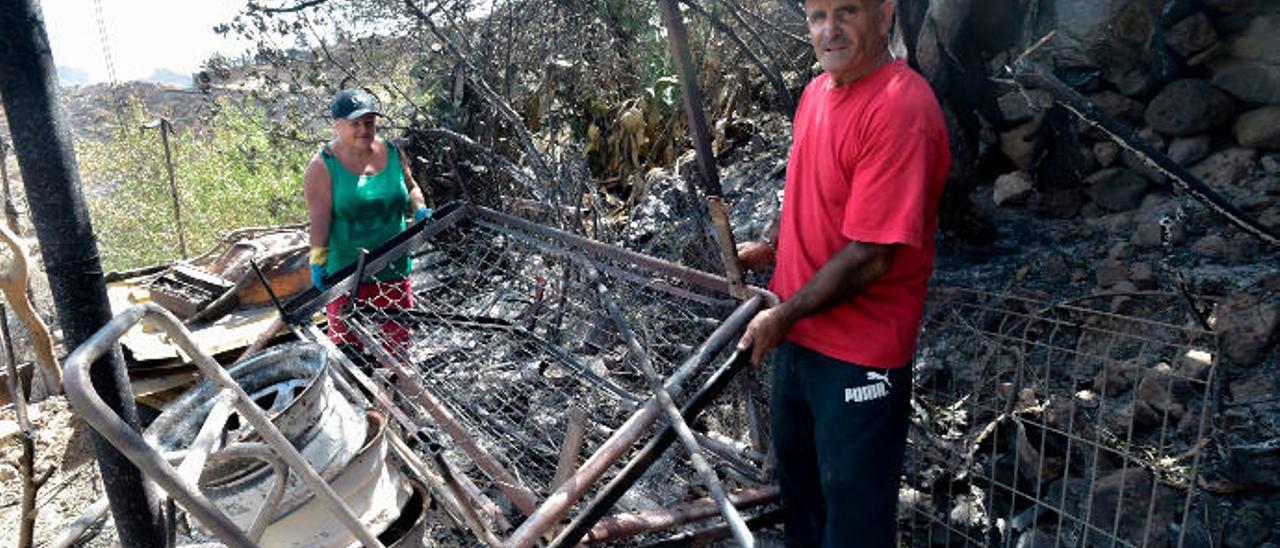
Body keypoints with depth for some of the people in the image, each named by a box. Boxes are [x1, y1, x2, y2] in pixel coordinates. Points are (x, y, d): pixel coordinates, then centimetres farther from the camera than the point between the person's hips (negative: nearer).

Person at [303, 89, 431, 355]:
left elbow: (410, 188, 19)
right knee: (346, 341, 5)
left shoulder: (392, 153, 4)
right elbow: (320, 218, -14)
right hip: (345, 273, -4)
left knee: (398, 338, 14)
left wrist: (418, 209, -1)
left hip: (394, 269, 4)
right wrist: (317, 261, -22)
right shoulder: (323, 165, -9)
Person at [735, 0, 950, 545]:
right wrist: (773, 248, 9)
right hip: (797, 330, 9)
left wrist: (783, 316, -17)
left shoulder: (901, 109, -23)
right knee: (796, 468, 27)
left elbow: (870, 255, -25)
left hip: (860, 351, -8)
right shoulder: (817, 91, 5)